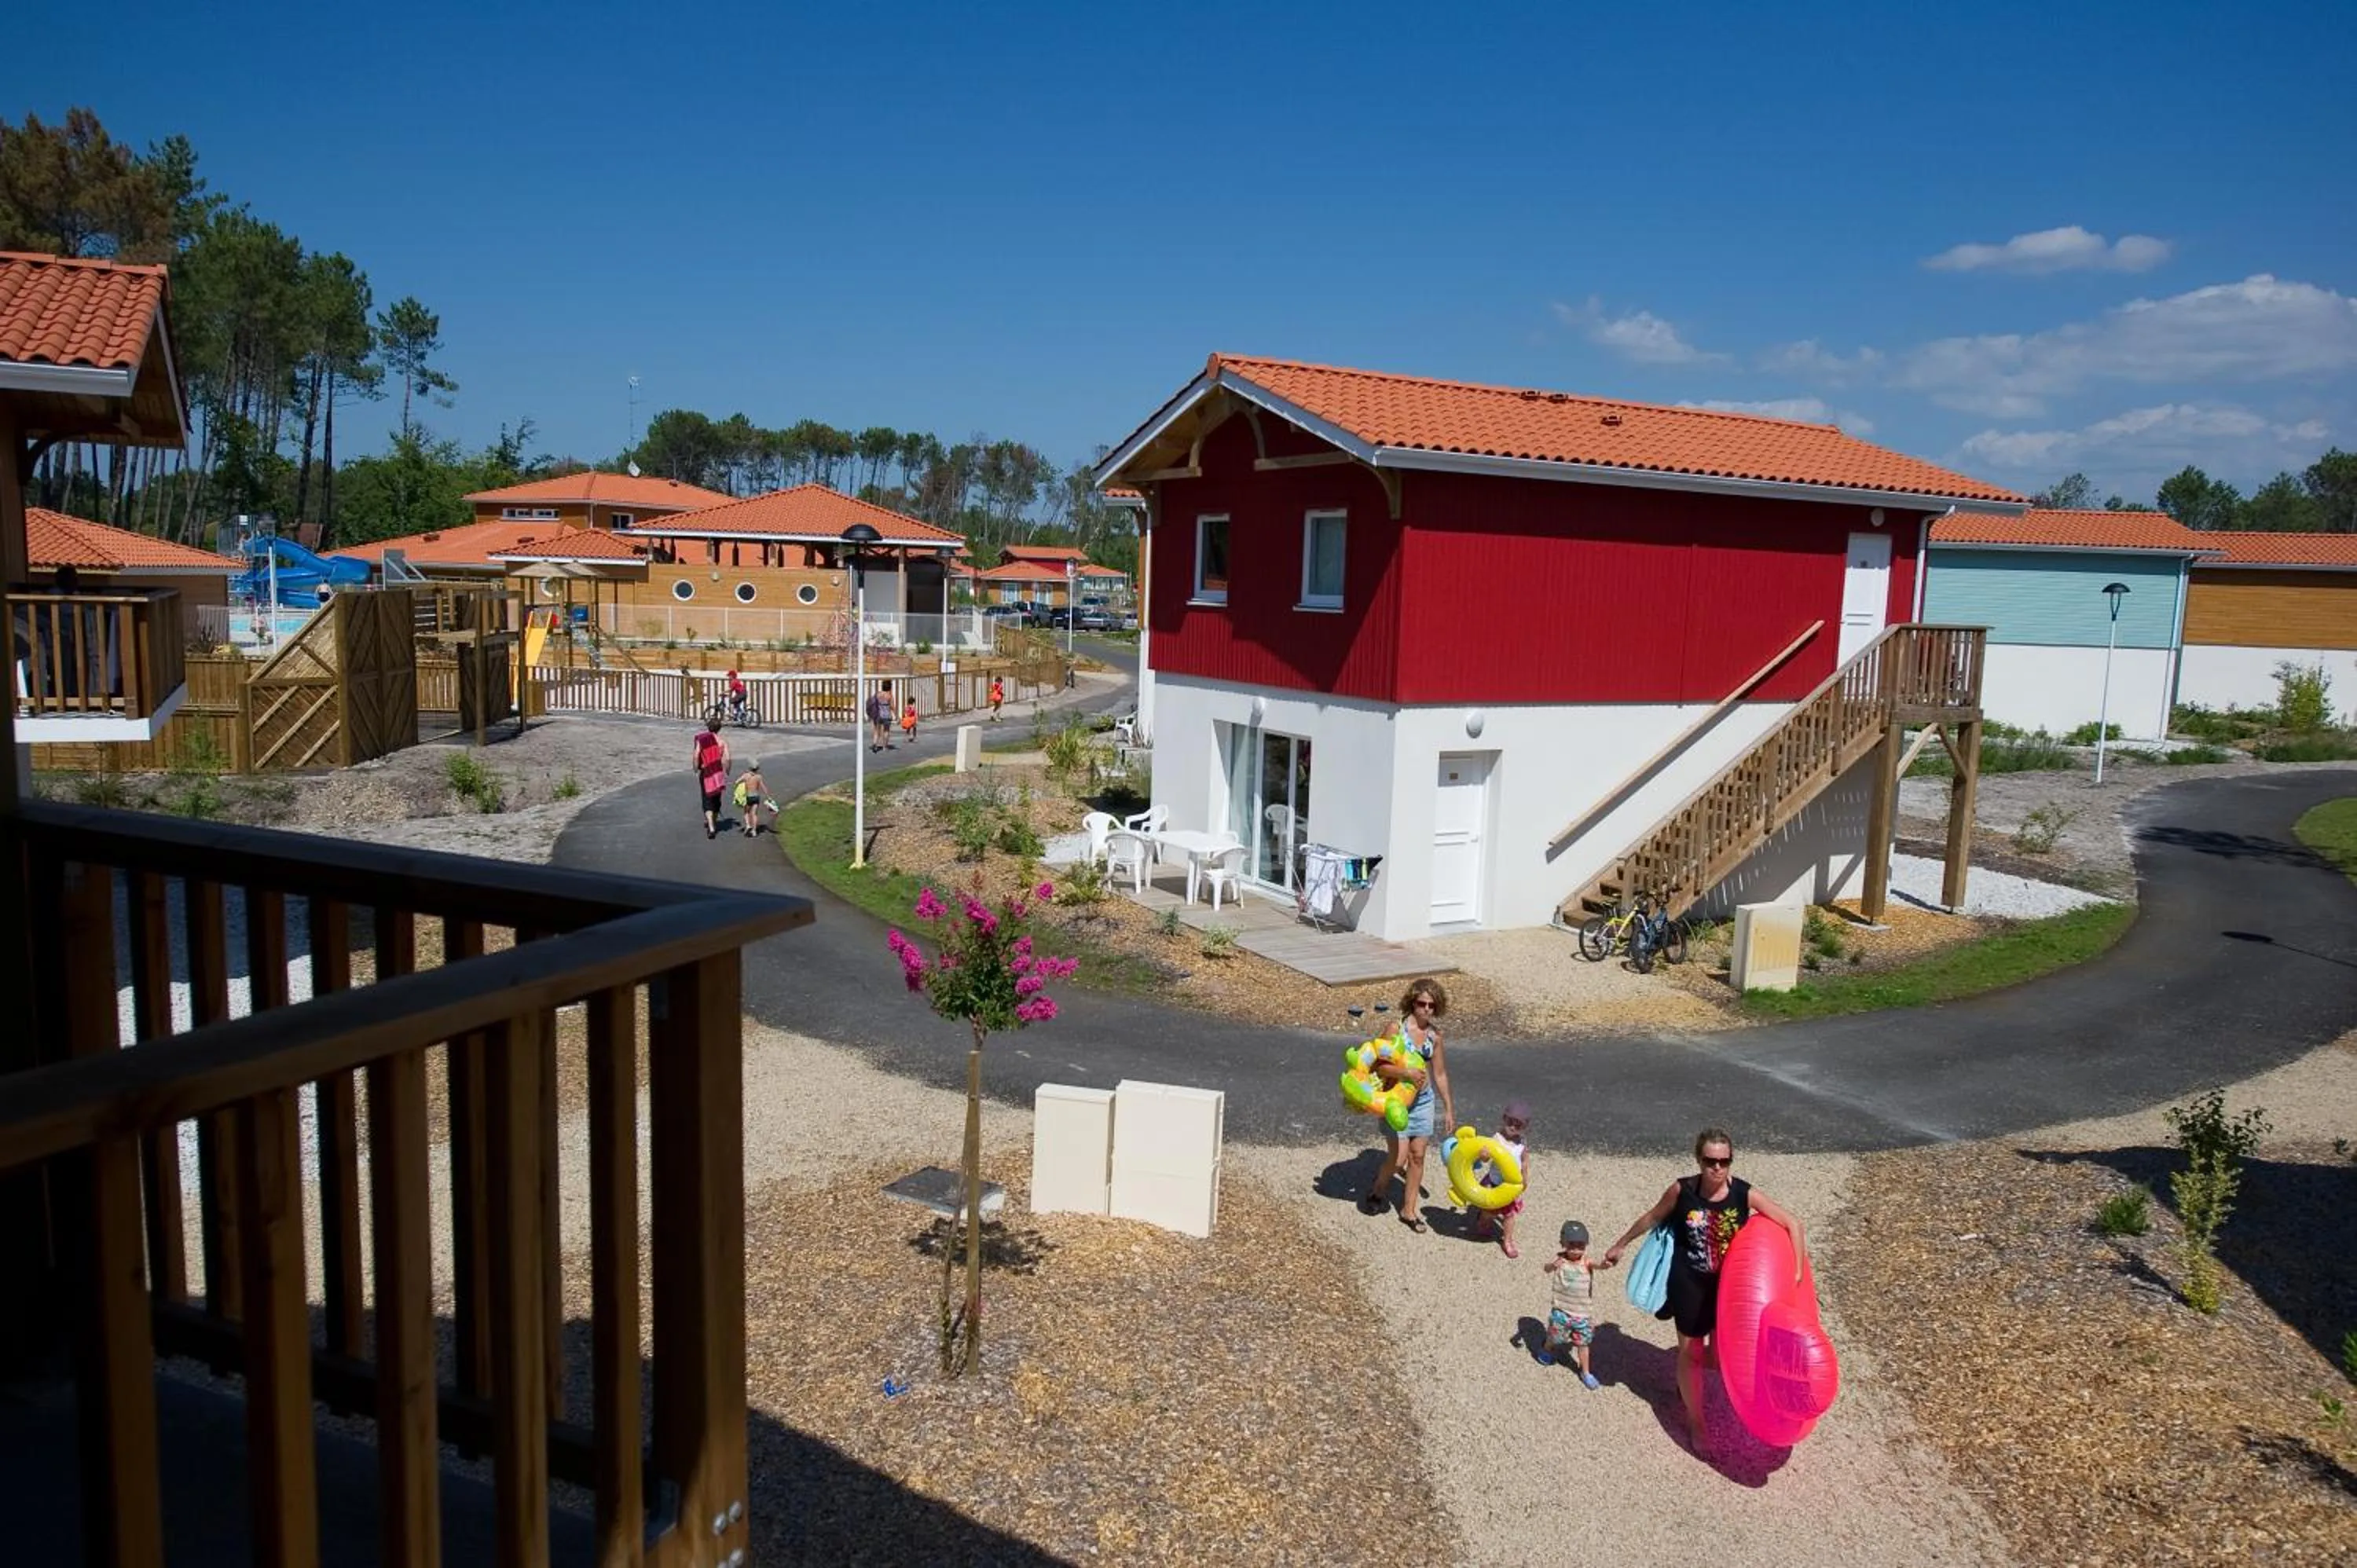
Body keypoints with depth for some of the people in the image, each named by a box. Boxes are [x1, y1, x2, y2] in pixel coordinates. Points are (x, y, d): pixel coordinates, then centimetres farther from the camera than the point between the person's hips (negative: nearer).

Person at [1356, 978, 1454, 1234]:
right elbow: (1379, 1067, -17)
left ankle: (1409, 1210, 23)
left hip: (1424, 1100, 5)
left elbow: (1439, 1073, 10)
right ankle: (1379, 1188, 24)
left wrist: (1449, 1108, 12)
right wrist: (1407, 1072, -30)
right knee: (1399, 1157, -6)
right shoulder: (1397, 1028, -14)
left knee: (1417, 1156, 9)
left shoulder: (1434, 1034, 1)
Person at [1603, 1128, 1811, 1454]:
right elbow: (1652, 1218, -3)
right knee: (1691, 1352, 9)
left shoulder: (1745, 1194, -21)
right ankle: (1695, 1420, 29)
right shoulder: (1682, 1190, -20)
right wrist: (1620, 1245, 7)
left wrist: (1798, 1272, -23)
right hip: (1690, 1284, -2)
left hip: (1728, 1283, 2)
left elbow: (1793, 1223, -17)